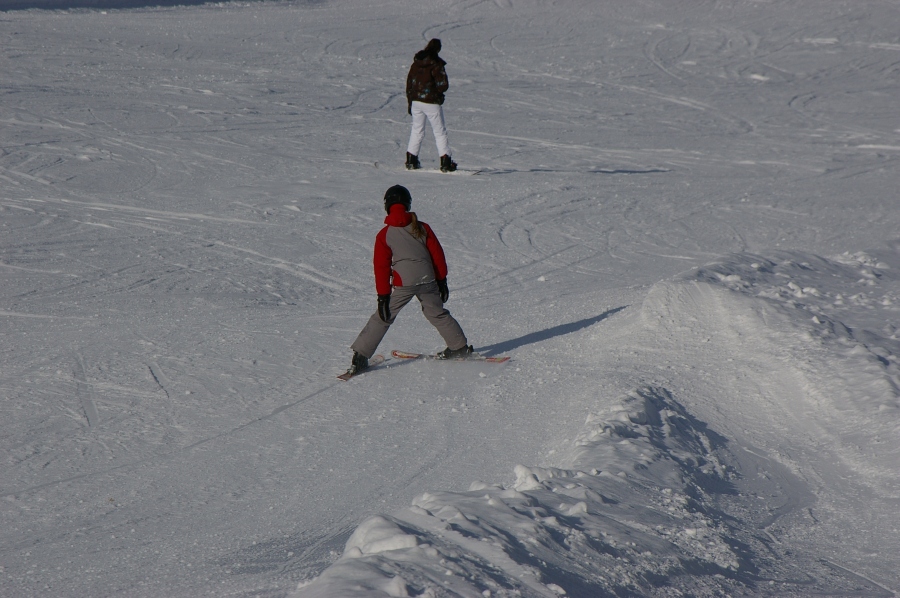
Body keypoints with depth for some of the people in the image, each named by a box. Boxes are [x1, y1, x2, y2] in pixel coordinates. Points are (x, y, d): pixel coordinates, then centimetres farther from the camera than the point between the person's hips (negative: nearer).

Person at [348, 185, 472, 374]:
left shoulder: (384, 235, 0)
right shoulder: (422, 227, 7)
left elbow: (381, 266, -1)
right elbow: (437, 254, 10)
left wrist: (383, 295, 1)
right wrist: (441, 280, 19)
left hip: (403, 283, -3)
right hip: (427, 280, 3)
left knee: (382, 319, 4)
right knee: (438, 314, 22)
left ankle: (360, 356, -2)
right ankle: (460, 347, 28)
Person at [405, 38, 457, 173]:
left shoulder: (416, 63, 4)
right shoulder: (437, 64, -13)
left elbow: (409, 83, 9)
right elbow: (443, 85, -15)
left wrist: (410, 103, 16)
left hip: (416, 101, 5)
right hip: (432, 103, -5)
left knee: (416, 131, 15)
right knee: (440, 132, 3)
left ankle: (411, 161, 12)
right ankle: (445, 162, 0)